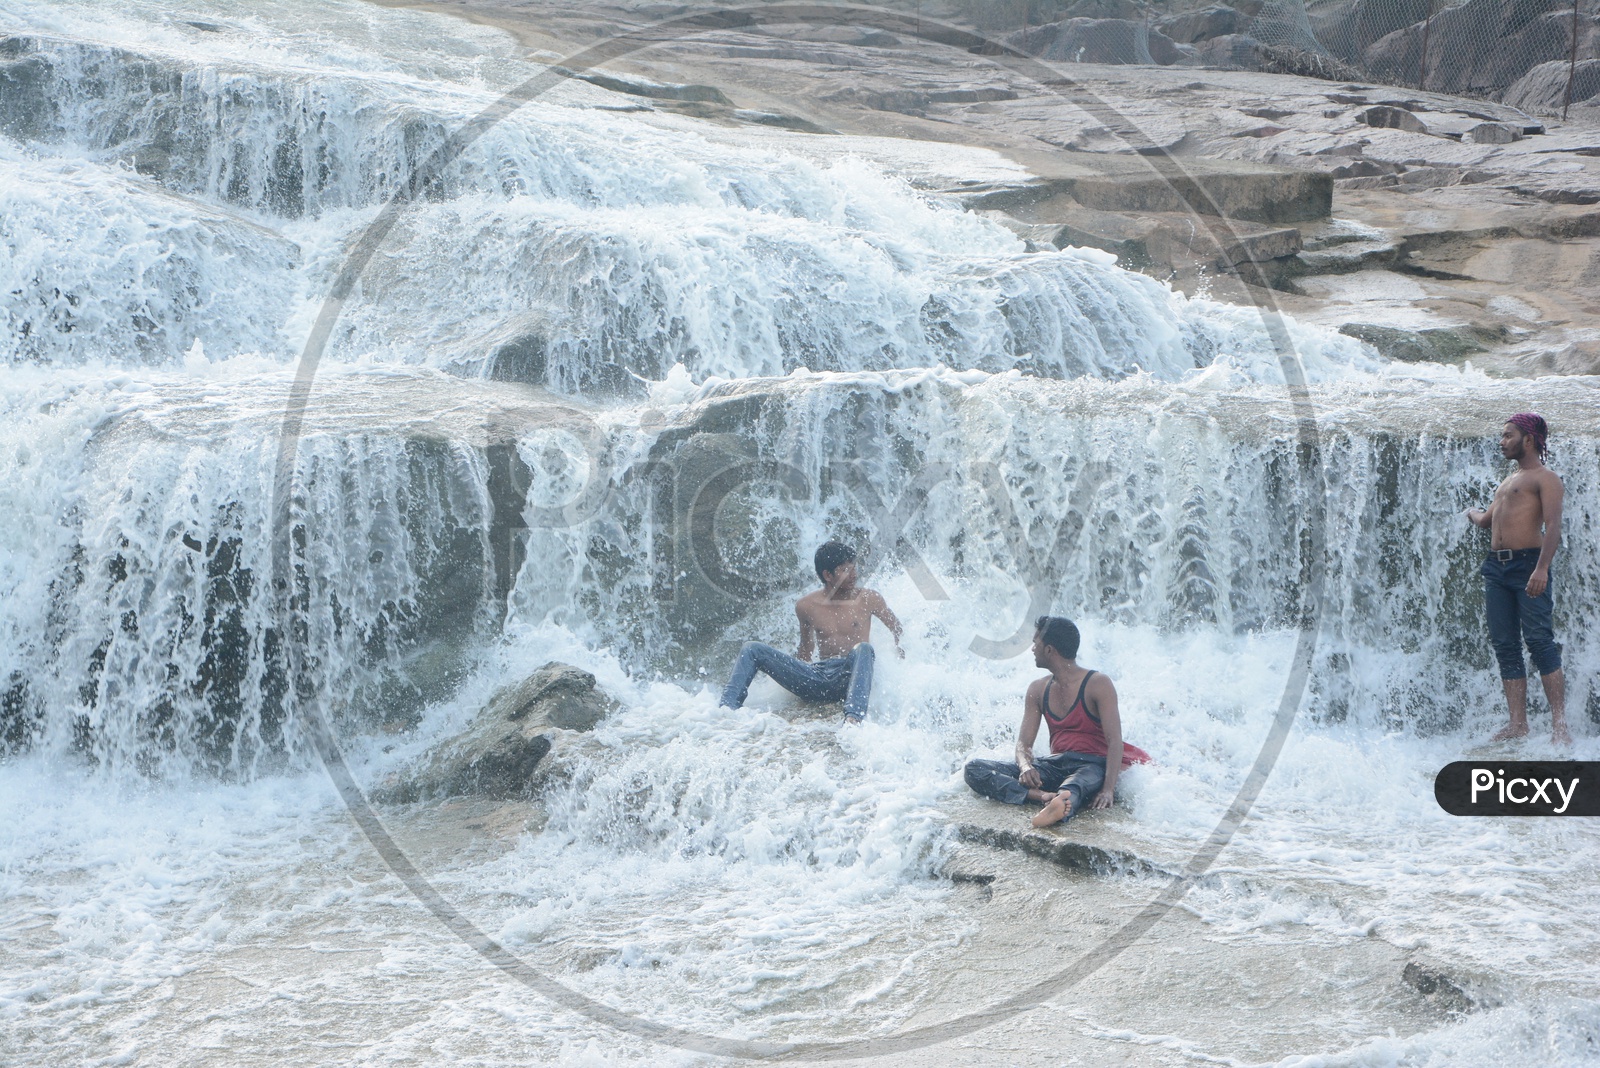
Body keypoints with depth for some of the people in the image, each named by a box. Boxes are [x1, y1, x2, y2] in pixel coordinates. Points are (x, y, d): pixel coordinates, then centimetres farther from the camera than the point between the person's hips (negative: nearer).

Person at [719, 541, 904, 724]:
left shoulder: (869, 600, 4)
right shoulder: (806, 606, 10)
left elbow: (897, 630, 19)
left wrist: (897, 648, 5)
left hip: (850, 677, -3)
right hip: (817, 677, 3)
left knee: (863, 649, -38)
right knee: (752, 649, -7)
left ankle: (854, 718, -57)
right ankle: (729, 706, -28)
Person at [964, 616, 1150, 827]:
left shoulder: (1098, 685, -4)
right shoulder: (1038, 690, 14)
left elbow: (1115, 741, -14)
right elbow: (1024, 742, 8)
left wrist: (1109, 789, -30)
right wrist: (1026, 766, -18)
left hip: (1093, 765, -6)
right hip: (1054, 765, 6)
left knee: (1087, 777, -45)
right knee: (974, 769, -14)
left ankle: (1058, 804, -79)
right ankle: (1042, 796, -39)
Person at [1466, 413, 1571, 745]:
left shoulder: (1544, 478, -2)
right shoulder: (1507, 482, 25)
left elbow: (1553, 525, -15)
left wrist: (1542, 568, -26)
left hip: (1527, 563, -8)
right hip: (1496, 567, 8)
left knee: (1539, 640, -14)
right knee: (1505, 645, 3)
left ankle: (1560, 725, -15)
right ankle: (1518, 723, 4)